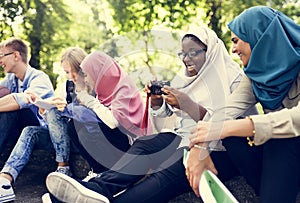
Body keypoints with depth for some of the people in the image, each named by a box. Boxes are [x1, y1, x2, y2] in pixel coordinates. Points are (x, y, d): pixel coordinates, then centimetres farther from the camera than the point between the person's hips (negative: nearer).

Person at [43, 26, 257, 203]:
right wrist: (157, 99, -4)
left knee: (168, 170, -33)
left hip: (216, 148, -6)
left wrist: (189, 105, -21)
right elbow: (164, 112, 18)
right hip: (182, 134, 6)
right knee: (143, 144, -24)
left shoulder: (233, 77, -3)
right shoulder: (185, 76, 18)